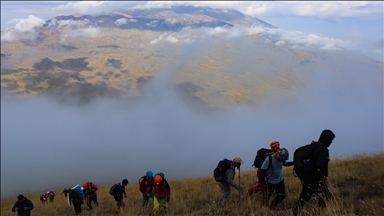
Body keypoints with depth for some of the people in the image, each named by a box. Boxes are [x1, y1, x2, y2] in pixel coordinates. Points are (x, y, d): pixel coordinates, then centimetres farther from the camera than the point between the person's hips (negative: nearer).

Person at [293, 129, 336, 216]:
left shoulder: (313, 146, 9)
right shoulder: (323, 149, -18)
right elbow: (320, 164, -32)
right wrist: (325, 175, -16)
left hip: (307, 179, 9)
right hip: (317, 180, -9)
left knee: (303, 197, 17)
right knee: (325, 199, 1)